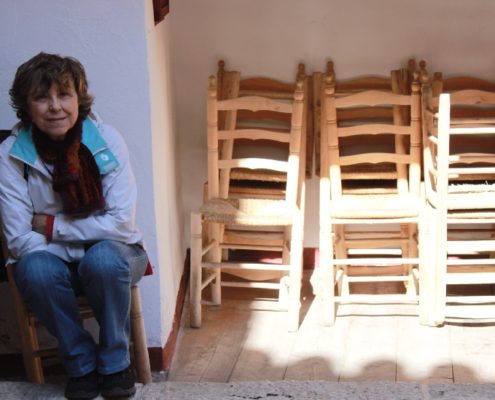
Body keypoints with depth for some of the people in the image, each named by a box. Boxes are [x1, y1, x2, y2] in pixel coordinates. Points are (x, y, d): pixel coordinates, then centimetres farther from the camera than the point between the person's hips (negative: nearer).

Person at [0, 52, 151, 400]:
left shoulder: (107, 140, -13)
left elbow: (121, 223, -17)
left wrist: (52, 226, -17)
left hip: (110, 253, 0)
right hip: (54, 261, 0)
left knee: (104, 258, -34)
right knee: (36, 269, -33)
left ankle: (115, 360, -9)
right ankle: (81, 363, -9)